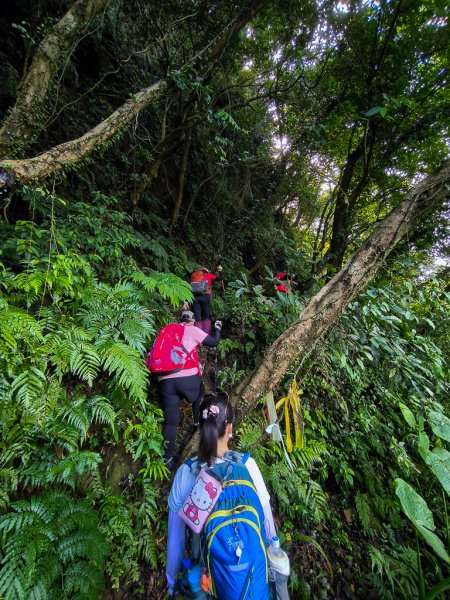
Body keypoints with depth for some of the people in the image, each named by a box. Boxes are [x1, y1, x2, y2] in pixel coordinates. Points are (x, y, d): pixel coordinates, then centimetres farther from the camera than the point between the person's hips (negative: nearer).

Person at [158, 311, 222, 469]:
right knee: (199, 394, 32)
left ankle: (168, 459, 14)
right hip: (188, 377, -3)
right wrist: (217, 328, 26)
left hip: (165, 381, 4)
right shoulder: (192, 330, 8)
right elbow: (214, 342, 8)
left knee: (170, 422, 12)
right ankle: (198, 421, 37)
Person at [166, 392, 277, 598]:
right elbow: (265, 514, -12)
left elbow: (176, 533, -11)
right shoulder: (246, 464, -26)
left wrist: (172, 580, 6)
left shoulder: (185, 473, -23)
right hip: (250, 561, 0)